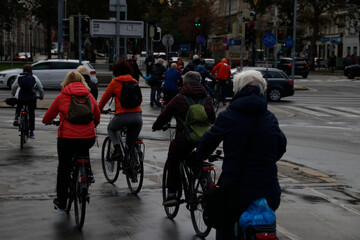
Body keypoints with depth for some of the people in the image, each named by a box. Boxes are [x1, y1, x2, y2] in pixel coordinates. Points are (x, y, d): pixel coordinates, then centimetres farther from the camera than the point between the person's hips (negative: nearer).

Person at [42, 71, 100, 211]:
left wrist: (47, 121, 38)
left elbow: (47, 118, 15)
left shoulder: (61, 97, 3)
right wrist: (95, 123, 48)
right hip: (89, 138, 2)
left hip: (67, 138, -2)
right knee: (83, 151, 37)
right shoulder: (89, 96, 10)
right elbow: (97, 116, 25)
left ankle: (61, 202, 21)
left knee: (63, 169, 14)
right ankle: (88, 172, 16)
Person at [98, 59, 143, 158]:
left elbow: (105, 97, 14)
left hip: (122, 115, -3)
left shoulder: (115, 82, 7)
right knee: (131, 144, 18)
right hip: (138, 114, 3)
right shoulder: (134, 81, 18)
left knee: (110, 129, 26)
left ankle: (117, 148, 4)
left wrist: (99, 109, 30)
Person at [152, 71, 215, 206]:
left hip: (183, 141, -3)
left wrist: (156, 126, 24)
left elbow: (164, 116, 4)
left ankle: (172, 193, 9)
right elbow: (213, 119, 21)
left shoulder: (179, 99, -2)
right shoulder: (207, 99, 10)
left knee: (173, 162, 17)